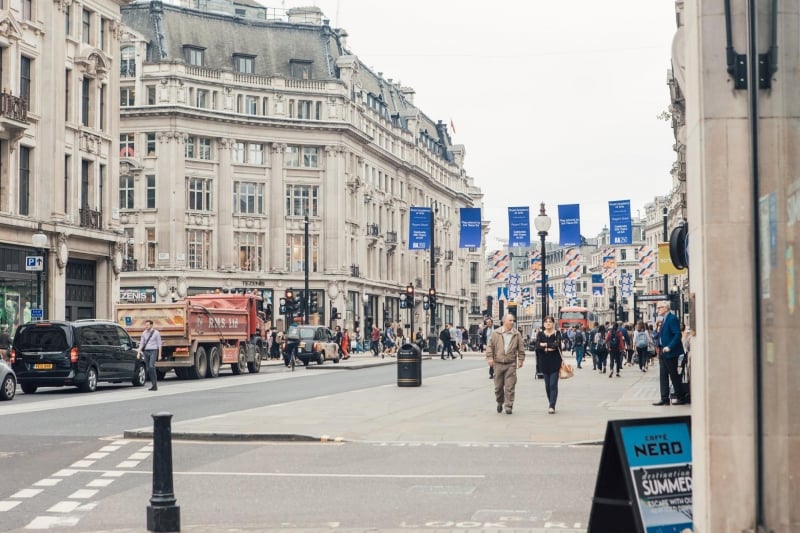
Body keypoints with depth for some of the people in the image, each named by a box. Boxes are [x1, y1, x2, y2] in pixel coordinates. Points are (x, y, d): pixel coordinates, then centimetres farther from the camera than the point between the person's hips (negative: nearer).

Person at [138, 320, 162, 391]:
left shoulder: (156, 333, -3)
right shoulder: (144, 333, 9)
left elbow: (159, 344, -3)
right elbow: (141, 343, 10)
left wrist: (159, 355, -6)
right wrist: (139, 352, -1)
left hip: (153, 351, -5)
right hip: (146, 352, 5)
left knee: (151, 366, -21)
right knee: (148, 369, 3)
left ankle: (155, 384, -17)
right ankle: (153, 385, 10)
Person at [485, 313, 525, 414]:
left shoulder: (517, 334, 4)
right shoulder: (496, 333, 2)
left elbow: (521, 348, 7)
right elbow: (490, 346, 4)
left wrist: (520, 360, 1)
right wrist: (490, 357, -5)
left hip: (511, 364, -1)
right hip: (498, 363, 1)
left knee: (510, 387, -5)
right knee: (498, 386, 10)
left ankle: (508, 406, 1)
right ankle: (500, 402, 32)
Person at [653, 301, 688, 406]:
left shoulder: (672, 319, -15)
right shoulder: (663, 320, 15)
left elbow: (677, 335, -21)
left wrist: (669, 347, -24)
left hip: (670, 352, -9)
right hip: (663, 352, 9)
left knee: (673, 375, -1)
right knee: (663, 375, 7)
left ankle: (681, 398, 8)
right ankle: (664, 399, 9)